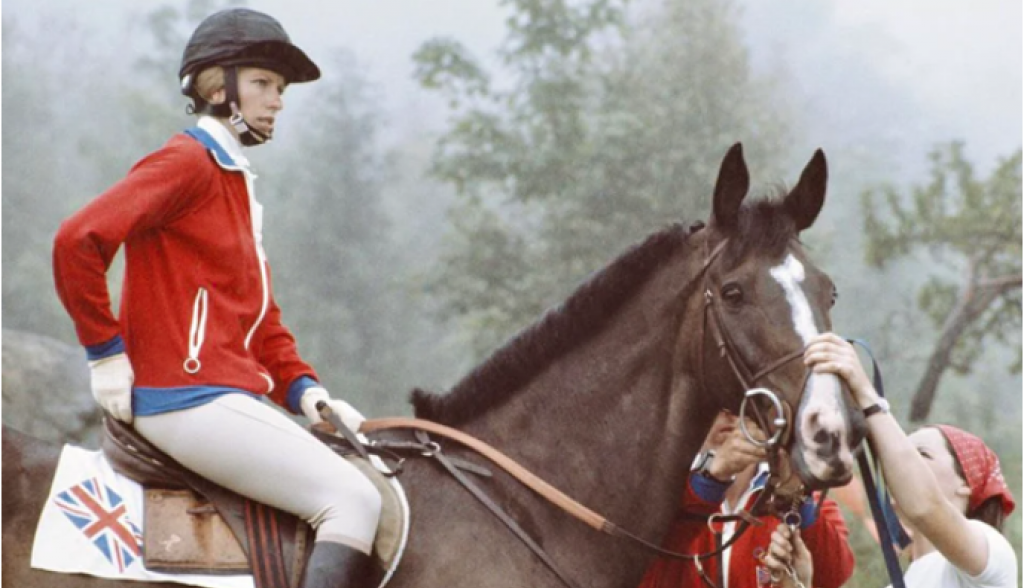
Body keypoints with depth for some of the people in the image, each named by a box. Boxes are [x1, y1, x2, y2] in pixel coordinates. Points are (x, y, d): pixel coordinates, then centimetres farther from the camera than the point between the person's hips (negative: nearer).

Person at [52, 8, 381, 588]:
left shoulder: (237, 182, 23)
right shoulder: (187, 162, -6)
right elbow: (78, 241, -18)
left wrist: (302, 386, 7)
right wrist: (107, 352, -14)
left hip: (232, 396, 10)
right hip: (187, 397, -10)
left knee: (375, 484, 8)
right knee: (352, 500, -20)